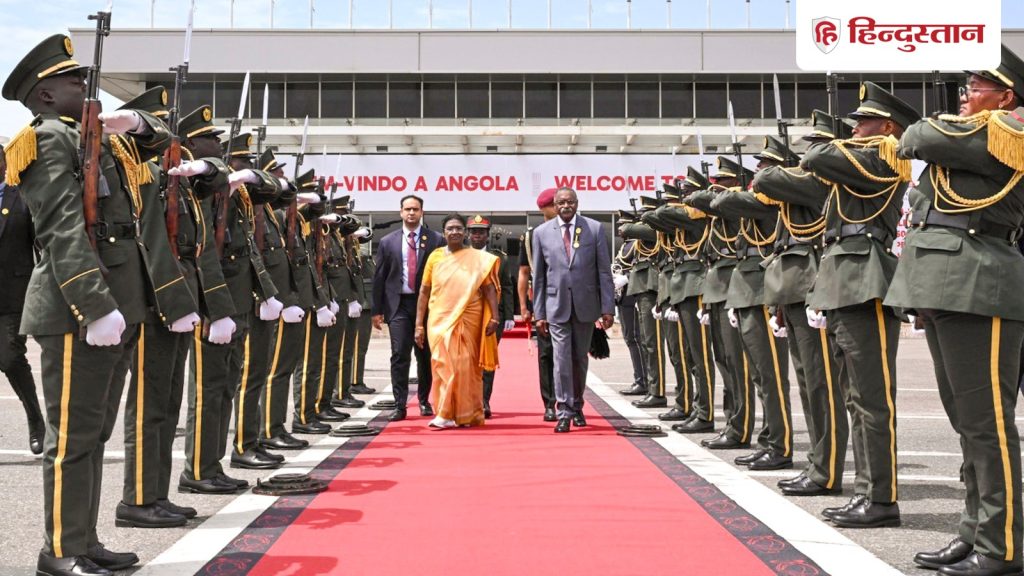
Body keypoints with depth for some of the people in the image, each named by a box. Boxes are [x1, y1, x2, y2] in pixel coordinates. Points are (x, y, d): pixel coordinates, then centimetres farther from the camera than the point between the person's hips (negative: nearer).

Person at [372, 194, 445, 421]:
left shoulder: (435, 240, 2)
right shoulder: (388, 242, 6)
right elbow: (379, 277, 7)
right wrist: (377, 310, 2)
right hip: (399, 304, 0)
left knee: (426, 355, 10)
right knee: (399, 355, -6)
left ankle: (424, 400, 26)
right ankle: (400, 405, -2)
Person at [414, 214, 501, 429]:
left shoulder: (478, 258, 1)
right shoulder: (435, 256, 5)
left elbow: (490, 289, 0)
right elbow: (424, 292, 6)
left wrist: (494, 317, -10)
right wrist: (419, 325, 3)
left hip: (468, 322, -1)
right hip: (440, 321, 1)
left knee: (466, 367, 4)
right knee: (444, 366, 0)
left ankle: (466, 415, 14)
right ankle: (446, 415, 10)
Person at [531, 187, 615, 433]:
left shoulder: (594, 228, 1)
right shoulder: (542, 232, 3)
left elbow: (604, 271, 0)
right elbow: (539, 277, 5)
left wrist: (608, 308, -5)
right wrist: (539, 313, 2)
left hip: (585, 304, 1)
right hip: (556, 304, 0)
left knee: (580, 358, 11)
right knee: (562, 359, -6)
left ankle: (577, 406, 28)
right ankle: (564, 412, 0)